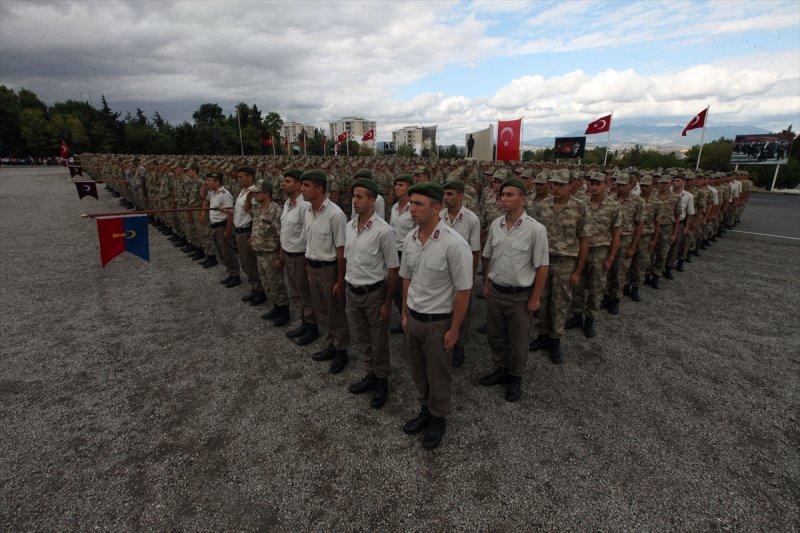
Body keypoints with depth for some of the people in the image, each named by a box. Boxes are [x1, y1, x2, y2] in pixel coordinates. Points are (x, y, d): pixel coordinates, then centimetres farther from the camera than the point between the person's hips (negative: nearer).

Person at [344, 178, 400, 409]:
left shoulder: (383, 230, -19)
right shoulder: (349, 226, 2)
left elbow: (393, 269, -15)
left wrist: (387, 303, -13)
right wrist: (345, 283, 12)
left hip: (374, 293, -6)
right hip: (352, 292, 6)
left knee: (378, 342, 11)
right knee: (362, 338, 20)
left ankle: (382, 381, 32)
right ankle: (371, 374, 41)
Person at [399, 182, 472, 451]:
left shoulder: (454, 244, -22)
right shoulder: (409, 238, -2)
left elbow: (463, 290, -17)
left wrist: (454, 330, -13)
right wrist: (405, 313, 13)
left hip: (438, 321, -6)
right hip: (414, 317, 6)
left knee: (438, 375, 14)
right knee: (418, 370, 22)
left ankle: (439, 418, 39)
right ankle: (426, 409, 47)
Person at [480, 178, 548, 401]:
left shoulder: (535, 229, -15)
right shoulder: (495, 224, 0)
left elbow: (542, 267, -12)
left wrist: (535, 298, -11)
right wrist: (487, 284, 10)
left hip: (520, 296, -5)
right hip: (495, 292, 5)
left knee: (518, 341, 12)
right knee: (494, 336, 19)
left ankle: (515, 378, 34)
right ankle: (501, 369, 41)